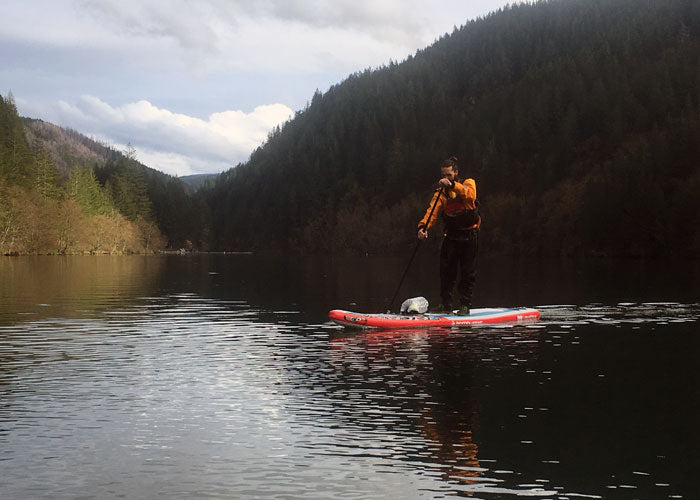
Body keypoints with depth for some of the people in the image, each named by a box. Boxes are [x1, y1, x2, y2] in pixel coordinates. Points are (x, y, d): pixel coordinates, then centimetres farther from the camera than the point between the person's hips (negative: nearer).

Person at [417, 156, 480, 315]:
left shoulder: (468, 183, -2)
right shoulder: (441, 192, 4)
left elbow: (470, 195, -26)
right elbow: (432, 211, -11)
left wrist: (452, 185, -38)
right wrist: (423, 226, -29)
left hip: (470, 235, -2)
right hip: (451, 235, 2)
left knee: (468, 272, 1)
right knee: (447, 271, -2)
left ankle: (465, 305, 8)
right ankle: (446, 304, 7)